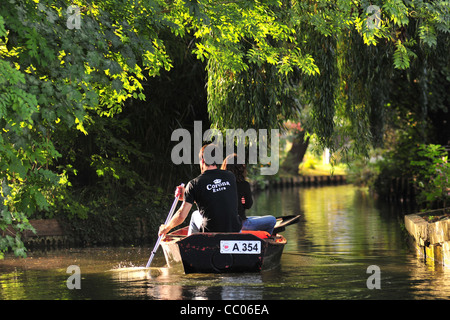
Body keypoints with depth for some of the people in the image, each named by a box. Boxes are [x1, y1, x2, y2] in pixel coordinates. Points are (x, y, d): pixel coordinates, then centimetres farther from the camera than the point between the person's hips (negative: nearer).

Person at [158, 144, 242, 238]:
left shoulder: (194, 184, -7)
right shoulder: (230, 177, 3)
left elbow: (181, 215, -8)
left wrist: (166, 228, 12)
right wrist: (186, 196, 28)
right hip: (235, 232, 3)